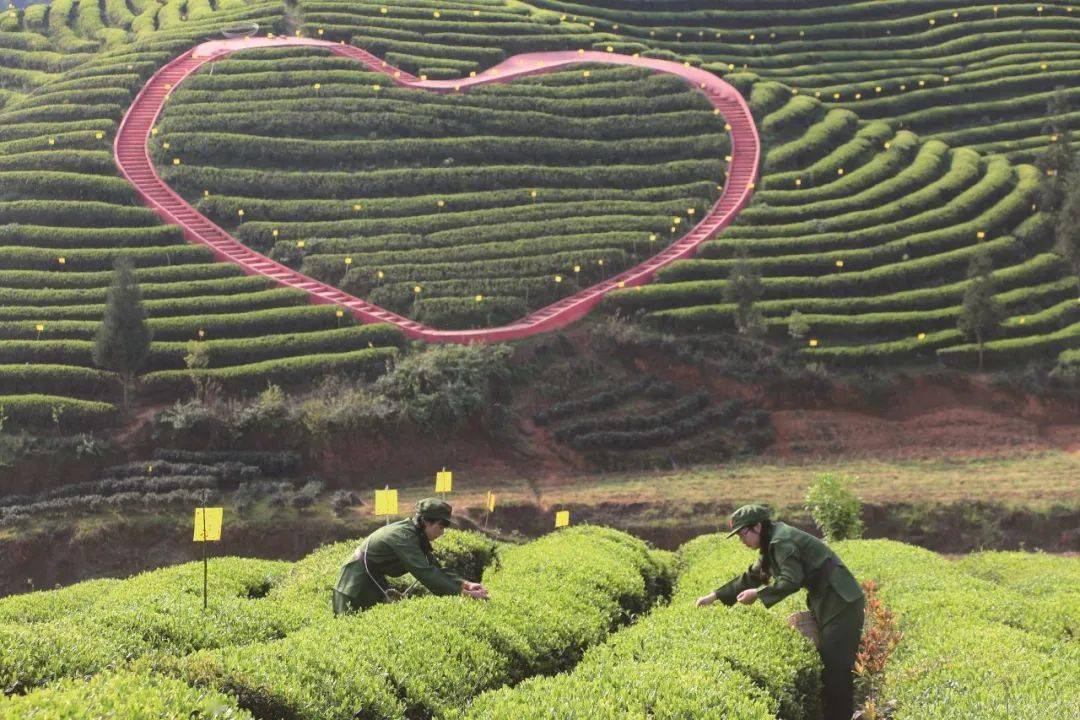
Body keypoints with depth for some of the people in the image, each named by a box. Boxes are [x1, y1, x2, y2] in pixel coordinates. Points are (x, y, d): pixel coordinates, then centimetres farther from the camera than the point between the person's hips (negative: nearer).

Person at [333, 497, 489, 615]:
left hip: (373, 584, 10)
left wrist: (465, 584, -14)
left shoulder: (416, 535, 1)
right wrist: (465, 593, -37)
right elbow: (425, 574, -36)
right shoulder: (403, 536, -28)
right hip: (357, 587, -10)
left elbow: (435, 569, 1)